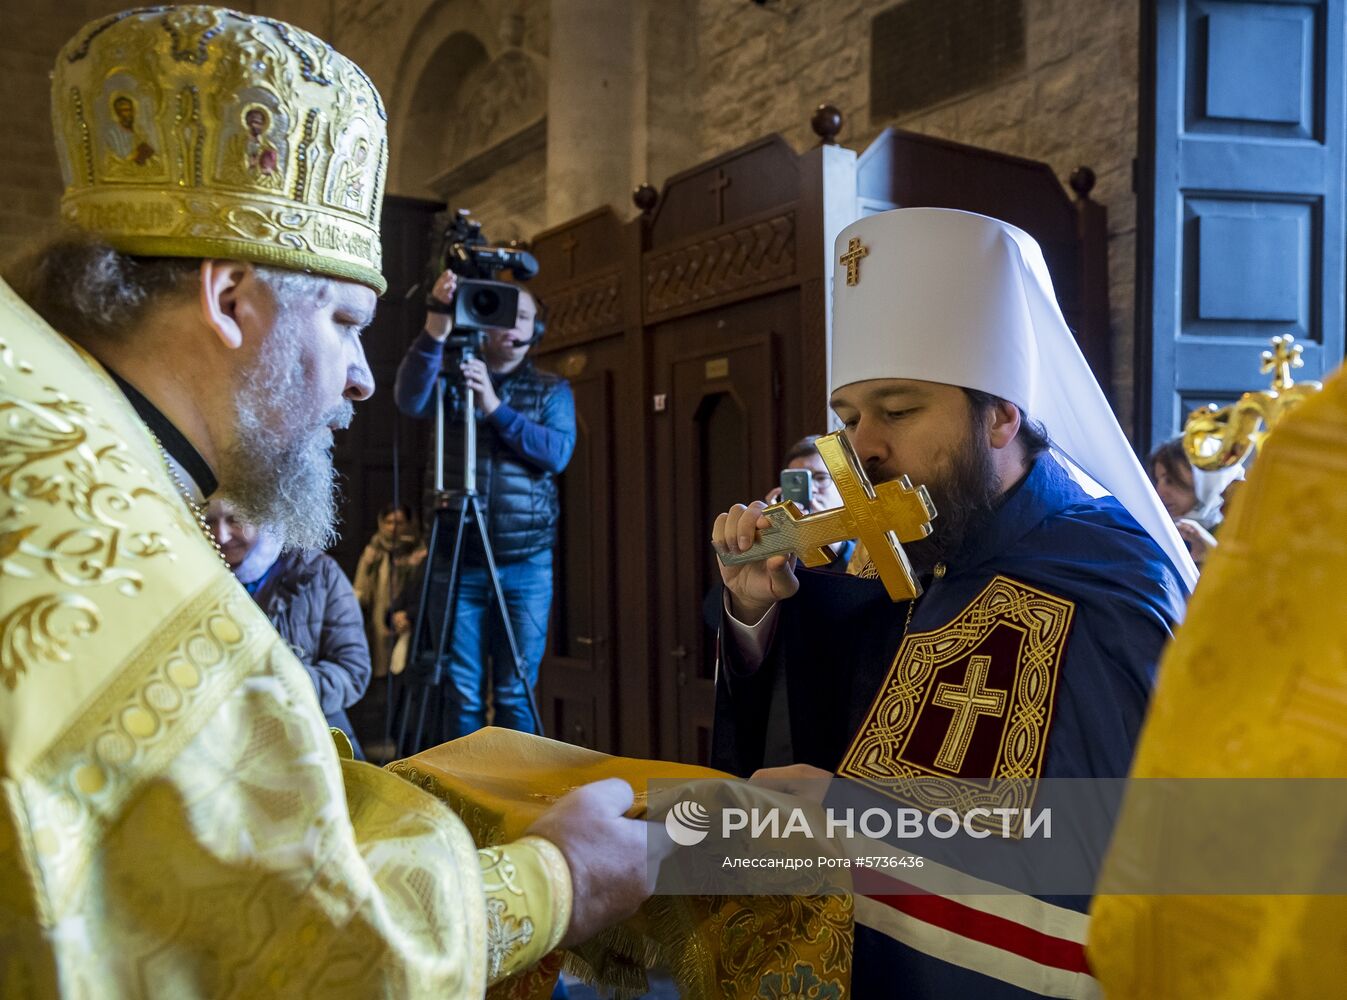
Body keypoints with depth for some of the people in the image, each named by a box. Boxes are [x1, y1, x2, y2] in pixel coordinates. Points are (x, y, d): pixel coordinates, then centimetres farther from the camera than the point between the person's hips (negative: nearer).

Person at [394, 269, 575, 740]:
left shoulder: (552, 390, 9)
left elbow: (557, 453, -7)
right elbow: (410, 400, -14)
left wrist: (496, 406, -16)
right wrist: (435, 330, -28)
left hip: (526, 564, 0)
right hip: (459, 560, 0)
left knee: (515, 694, 2)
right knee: (461, 692, 3)